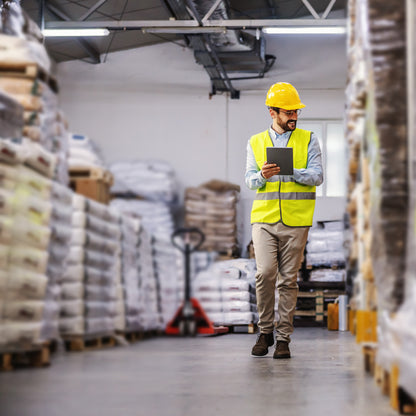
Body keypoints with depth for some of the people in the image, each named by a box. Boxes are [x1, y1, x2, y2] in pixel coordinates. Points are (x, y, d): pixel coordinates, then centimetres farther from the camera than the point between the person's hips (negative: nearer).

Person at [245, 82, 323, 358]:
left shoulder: (308, 140, 9)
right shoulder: (255, 143, 13)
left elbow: (317, 176, -1)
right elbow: (249, 180, 7)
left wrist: (288, 171, -16)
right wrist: (262, 175, -15)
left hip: (296, 221, 0)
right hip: (264, 219, 1)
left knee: (289, 280, 0)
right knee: (265, 274, -11)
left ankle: (284, 338, 8)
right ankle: (265, 332, 6)